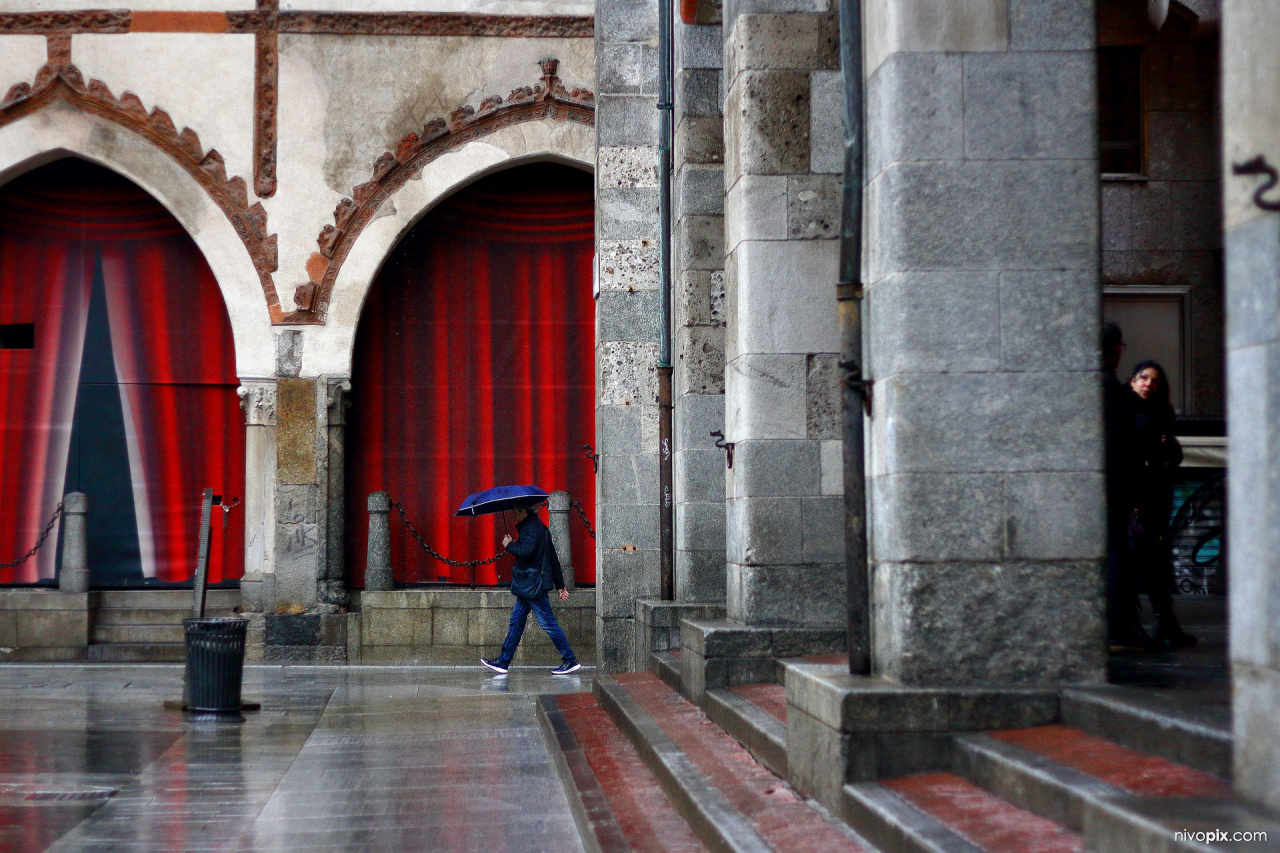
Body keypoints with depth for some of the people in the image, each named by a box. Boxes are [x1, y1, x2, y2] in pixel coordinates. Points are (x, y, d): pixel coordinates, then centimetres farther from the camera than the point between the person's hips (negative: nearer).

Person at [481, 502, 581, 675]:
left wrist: (509, 545, -9)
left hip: (532, 583, -10)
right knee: (516, 622, 12)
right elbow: (553, 558, 20)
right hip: (528, 585, 10)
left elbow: (526, 551, -29)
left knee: (548, 623, -6)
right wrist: (560, 585, 23)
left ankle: (570, 661, -2)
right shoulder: (540, 528, 18)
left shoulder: (531, 528, -13)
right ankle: (503, 662, 16)